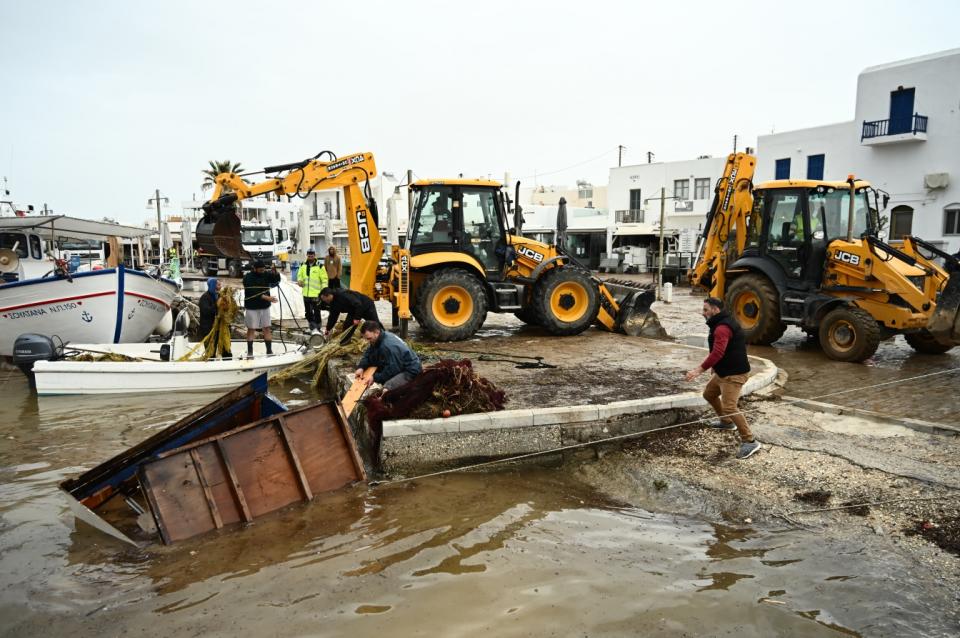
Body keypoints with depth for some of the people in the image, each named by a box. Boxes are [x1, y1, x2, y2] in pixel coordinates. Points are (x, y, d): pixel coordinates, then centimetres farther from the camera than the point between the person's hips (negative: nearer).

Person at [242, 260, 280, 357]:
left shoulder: (266, 274, 3)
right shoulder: (248, 278, -12)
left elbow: (277, 279, -9)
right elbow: (252, 293, -22)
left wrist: (275, 272, -28)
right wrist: (266, 297, -30)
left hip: (265, 307, 4)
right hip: (252, 308, -4)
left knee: (267, 328, 6)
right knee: (251, 329, 3)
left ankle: (269, 351, 12)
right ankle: (250, 352, 10)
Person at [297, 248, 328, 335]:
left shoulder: (320, 267, -7)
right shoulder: (303, 266, 7)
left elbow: (324, 280, -6)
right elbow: (299, 275, 20)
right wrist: (299, 281, -3)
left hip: (316, 294, -5)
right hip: (306, 294, 5)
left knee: (316, 312, -2)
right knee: (308, 312, 14)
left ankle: (317, 329, 7)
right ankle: (312, 328, 27)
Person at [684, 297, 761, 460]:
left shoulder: (722, 327, -22)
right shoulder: (721, 323, 13)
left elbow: (717, 353, -34)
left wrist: (699, 370, -36)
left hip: (734, 373, -11)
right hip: (723, 371, 11)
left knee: (729, 407, -18)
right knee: (709, 394, 24)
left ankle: (750, 441, -13)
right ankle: (726, 422, 43)